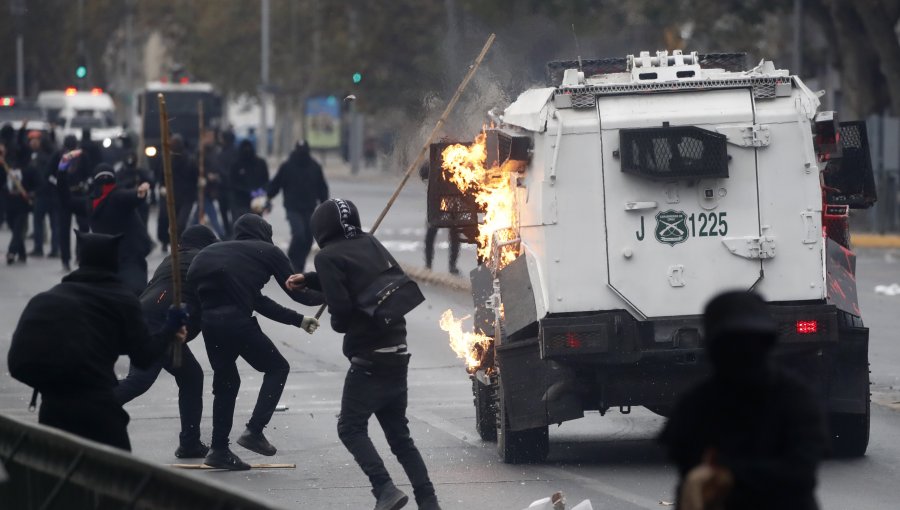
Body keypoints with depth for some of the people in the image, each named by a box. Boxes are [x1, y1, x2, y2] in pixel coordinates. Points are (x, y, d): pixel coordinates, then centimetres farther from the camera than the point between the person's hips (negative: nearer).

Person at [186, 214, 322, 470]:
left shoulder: (225, 250, 29)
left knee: (225, 381, 24)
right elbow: (297, 292, 12)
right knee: (277, 368, 14)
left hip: (209, 320, 6)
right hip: (236, 321, -6)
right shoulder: (269, 252, 11)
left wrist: (298, 319, 35)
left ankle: (219, 449, 24)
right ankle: (254, 431, 5)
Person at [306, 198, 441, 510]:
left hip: (369, 358, -7)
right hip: (398, 352, 7)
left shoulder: (328, 257, -10)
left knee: (351, 427, 0)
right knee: (399, 433, 15)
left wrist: (338, 323, 6)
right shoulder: (371, 245, 10)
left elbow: (341, 306, -19)